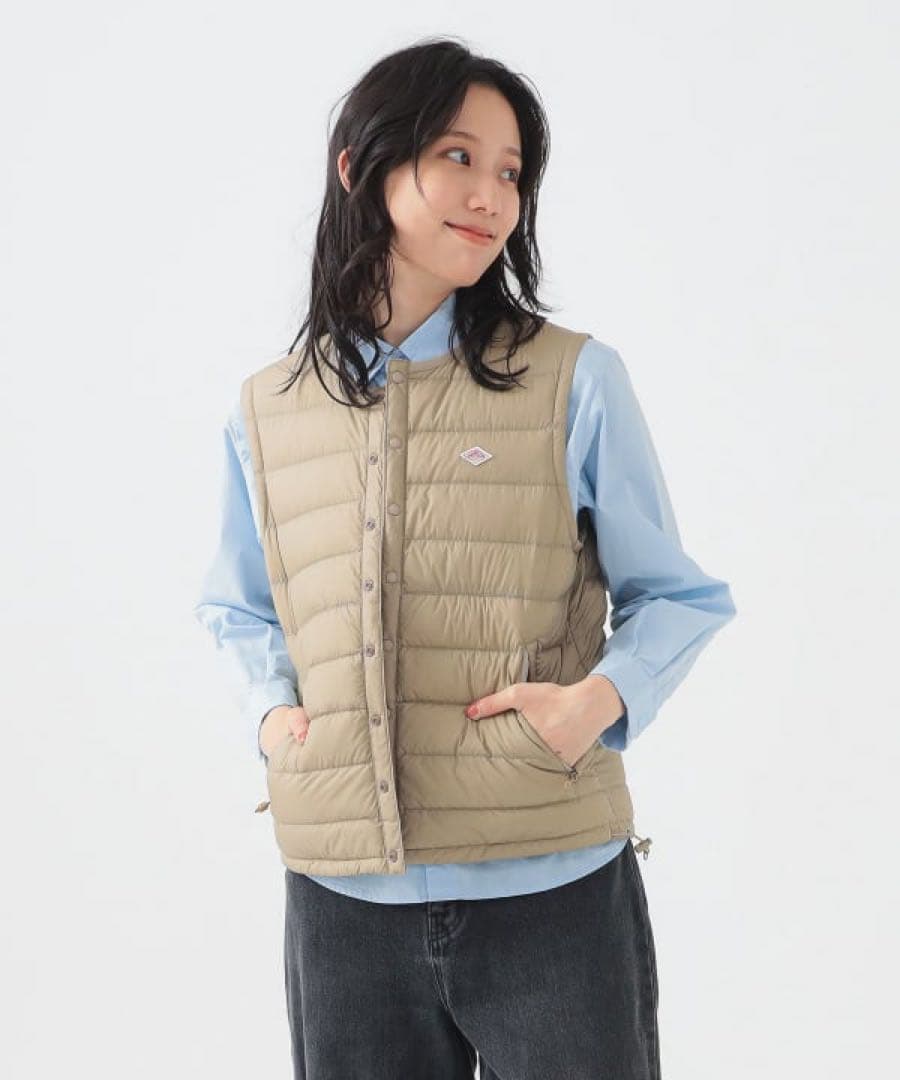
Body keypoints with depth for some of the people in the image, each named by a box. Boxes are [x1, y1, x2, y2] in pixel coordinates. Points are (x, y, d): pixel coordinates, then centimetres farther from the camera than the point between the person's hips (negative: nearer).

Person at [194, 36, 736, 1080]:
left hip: (553, 895, -2)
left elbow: (676, 596, 4)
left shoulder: (575, 381, -3)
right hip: (343, 905, 2)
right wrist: (271, 708, 0)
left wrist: (604, 697, -14)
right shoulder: (265, 414, 5)